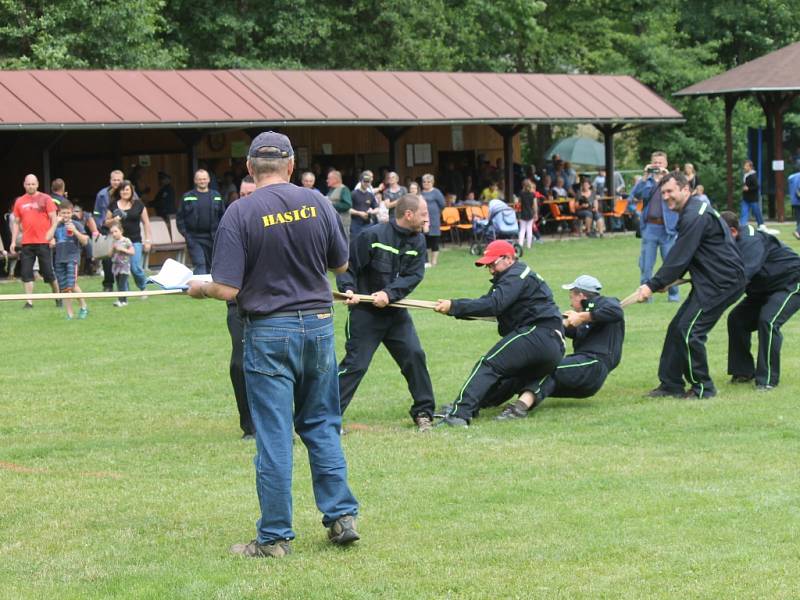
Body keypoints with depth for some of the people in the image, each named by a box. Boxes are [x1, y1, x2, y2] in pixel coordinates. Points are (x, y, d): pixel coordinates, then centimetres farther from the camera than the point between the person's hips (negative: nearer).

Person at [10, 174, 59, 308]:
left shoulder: (45, 199, 0)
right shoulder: (19, 202, 9)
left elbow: (54, 219, -2)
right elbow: (16, 222, 14)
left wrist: (51, 233, -16)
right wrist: (14, 241, 8)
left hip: (43, 242, -3)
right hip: (26, 243, 3)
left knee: (48, 272, 1)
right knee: (26, 273, -2)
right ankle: (29, 301, 0)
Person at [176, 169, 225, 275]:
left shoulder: (216, 196, 9)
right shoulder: (187, 197, 2)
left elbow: (223, 215, 9)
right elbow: (179, 217, 3)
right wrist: (185, 234, -7)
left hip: (213, 238, 3)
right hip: (194, 238, -3)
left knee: (211, 265, 9)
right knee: (200, 265, -14)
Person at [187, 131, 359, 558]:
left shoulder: (239, 214, -13)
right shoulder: (317, 203, -2)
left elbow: (227, 289, -15)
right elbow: (341, 265, 9)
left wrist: (200, 288, 6)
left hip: (269, 332, -3)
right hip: (318, 325, 3)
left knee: (274, 437, 1)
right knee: (322, 426, 17)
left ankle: (275, 537, 6)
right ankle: (342, 517, 16)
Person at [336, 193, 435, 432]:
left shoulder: (418, 241, 2)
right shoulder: (372, 236, -14)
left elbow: (414, 275, -8)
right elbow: (347, 265, -9)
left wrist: (389, 293, -22)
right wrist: (348, 289, -26)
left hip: (395, 311, 5)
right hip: (365, 312, -5)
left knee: (414, 355, -2)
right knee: (355, 363, -8)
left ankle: (423, 412, 13)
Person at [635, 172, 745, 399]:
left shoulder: (695, 217, -19)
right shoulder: (692, 213, 16)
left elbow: (679, 258, -20)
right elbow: (683, 256, 19)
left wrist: (653, 285, -16)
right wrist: (666, 281, 9)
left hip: (722, 282, -11)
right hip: (709, 281, 11)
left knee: (689, 330, -11)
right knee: (677, 328, 10)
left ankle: (702, 387, 0)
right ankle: (671, 385, 14)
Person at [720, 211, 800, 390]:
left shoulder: (751, 242, -32)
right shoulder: (734, 244, -4)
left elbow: (742, 274, -45)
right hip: (764, 288, 10)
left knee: (768, 320, -28)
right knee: (736, 319, 3)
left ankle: (767, 379, -21)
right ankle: (743, 371, 12)